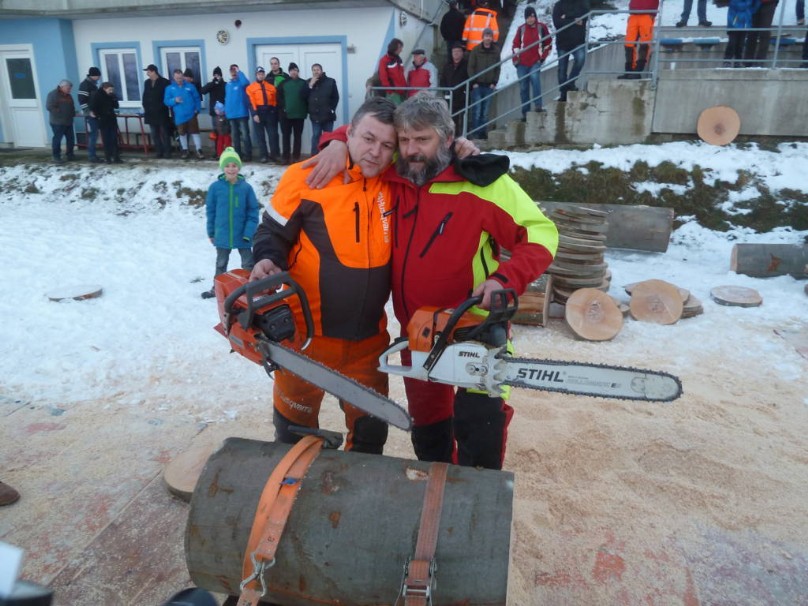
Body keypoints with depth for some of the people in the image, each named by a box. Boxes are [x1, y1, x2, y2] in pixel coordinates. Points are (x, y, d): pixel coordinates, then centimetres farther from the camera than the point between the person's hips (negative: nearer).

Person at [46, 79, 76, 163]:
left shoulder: (68, 96, 14)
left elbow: (72, 107, 22)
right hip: (57, 122, -7)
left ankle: (70, 154, 20)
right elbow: (49, 107, -17)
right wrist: (59, 113, -19)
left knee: (71, 138, 8)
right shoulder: (53, 94, -10)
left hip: (68, 122, 7)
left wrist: (72, 114, 3)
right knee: (57, 139, -4)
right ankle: (56, 156, 2)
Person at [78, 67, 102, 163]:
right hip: (90, 114, -9)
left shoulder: (93, 84, 16)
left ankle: (92, 154, 17)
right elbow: (82, 100, -19)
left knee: (93, 134, 11)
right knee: (92, 135, -9)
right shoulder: (85, 84, -12)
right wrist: (89, 112, -22)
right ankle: (92, 156, -6)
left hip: (95, 113, 9)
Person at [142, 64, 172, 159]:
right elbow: (145, 96, 18)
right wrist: (145, 107, 7)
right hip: (151, 113, 6)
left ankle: (167, 152, 6)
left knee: (164, 133, 0)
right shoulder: (147, 83, 13)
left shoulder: (165, 82, -6)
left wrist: (161, 107, -10)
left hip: (162, 113, -6)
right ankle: (159, 151, 13)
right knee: (154, 134, 7)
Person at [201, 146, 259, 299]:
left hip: (242, 235, -2)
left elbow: (253, 211, -6)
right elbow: (210, 211, 1)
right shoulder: (215, 187, -8)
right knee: (221, 264, 19)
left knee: (248, 264, 11)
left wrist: (249, 232, -13)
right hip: (222, 235, 2)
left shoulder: (246, 187, -10)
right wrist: (211, 232, 5)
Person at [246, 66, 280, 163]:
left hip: (270, 111, 1)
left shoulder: (271, 87, 12)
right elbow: (251, 101, -4)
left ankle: (275, 154, 5)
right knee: (260, 135, 2)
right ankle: (263, 155, 7)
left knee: (273, 134, -1)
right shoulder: (251, 87, 5)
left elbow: (275, 100, 10)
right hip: (258, 111, -1)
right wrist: (254, 114, -14)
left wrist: (275, 112, 2)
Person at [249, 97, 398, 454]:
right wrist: (268, 261, -25)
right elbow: (274, 232, -6)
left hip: (368, 337, 4)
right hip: (306, 333, -3)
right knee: (295, 425, 19)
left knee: (370, 429, 19)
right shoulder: (305, 177, -14)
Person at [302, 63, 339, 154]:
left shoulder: (330, 81, -1)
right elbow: (303, 96, 1)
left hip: (327, 115, -2)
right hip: (315, 115, 2)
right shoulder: (309, 82, 9)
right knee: (316, 136, 5)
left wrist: (331, 109, -7)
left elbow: (336, 97, -2)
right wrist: (310, 85, -8)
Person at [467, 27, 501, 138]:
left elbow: (498, 68, 11)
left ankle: (483, 132, 10)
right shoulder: (476, 50, 2)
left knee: (485, 111, 5)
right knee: (476, 110, -7)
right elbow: (471, 67, 1)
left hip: (489, 86, 2)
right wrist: (474, 82, -7)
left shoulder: (496, 51, 8)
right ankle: (475, 133, -3)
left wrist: (494, 82, 1)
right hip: (477, 85, -2)